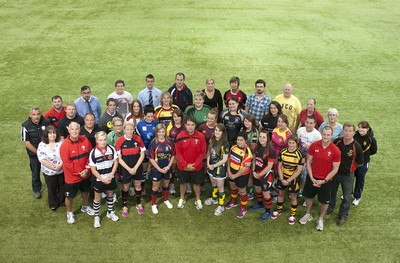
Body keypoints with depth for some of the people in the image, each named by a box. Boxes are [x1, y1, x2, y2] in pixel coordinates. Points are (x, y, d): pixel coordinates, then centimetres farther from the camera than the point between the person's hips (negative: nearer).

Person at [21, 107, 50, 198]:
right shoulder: (26, 126, -19)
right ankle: (36, 189, 40)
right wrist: (38, 152, -12)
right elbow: (26, 143, -14)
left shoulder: (46, 122, -14)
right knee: (35, 173, 16)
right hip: (34, 154, -1)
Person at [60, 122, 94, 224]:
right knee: (69, 196, 10)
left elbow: (90, 155, 0)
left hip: (85, 174, 4)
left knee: (85, 191, 24)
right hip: (71, 176, -4)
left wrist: (87, 169, -9)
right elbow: (67, 163, -20)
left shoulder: (85, 140, -9)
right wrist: (79, 172, -16)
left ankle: (85, 207, 50)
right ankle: (69, 213, 35)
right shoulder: (65, 145, -22)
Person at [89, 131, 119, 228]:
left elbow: (115, 163, -3)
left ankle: (110, 212, 41)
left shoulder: (112, 149, -11)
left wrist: (110, 176, -12)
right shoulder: (93, 153, -19)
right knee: (97, 198, 10)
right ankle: (96, 217, 27)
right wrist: (102, 179, -16)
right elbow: (93, 169, -14)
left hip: (110, 178, 3)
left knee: (110, 194, 20)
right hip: (98, 179, -3)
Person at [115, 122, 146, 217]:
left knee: (138, 185, 15)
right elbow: (119, 158, -9)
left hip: (137, 168, 2)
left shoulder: (138, 139, -8)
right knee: (125, 187, 11)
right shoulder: (120, 141, -13)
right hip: (125, 169, -2)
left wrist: (135, 168, -10)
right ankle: (124, 207, 29)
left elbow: (142, 155, -3)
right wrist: (129, 169, -14)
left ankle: (139, 204, 35)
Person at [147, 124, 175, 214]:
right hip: (156, 169, -3)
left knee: (166, 184, 22)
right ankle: (153, 204, 26)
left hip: (167, 168, 3)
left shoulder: (169, 142, -5)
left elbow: (173, 155, 1)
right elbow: (151, 158, -12)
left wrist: (168, 166, -10)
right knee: (155, 187, 9)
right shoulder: (153, 143, -13)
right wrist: (159, 169, -15)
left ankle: (166, 200, 44)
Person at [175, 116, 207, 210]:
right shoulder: (180, 136, -12)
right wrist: (185, 165, -14)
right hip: (182, 167, 0)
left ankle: (198, 200, 35)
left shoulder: (200, 136, -12)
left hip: (197, 167, 0)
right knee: (183, 183, 18)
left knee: (196, 183, 15)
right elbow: (178, 152, -8)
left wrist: (194, 165, -13)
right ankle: (182, 199, 39)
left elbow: (202, 152, -8)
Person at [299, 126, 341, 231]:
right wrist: (311, 178, -11)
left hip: (326, 180, -2)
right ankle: (308, 215, 43)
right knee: (309, 196, 19)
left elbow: (335, 169, -11)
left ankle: (320, 219, 36)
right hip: (312, 177, 2)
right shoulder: (314, 145, -11)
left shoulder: (335, 150, -17)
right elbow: (308, 162, -5)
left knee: (324, 201, 11)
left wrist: (324, 181, -14)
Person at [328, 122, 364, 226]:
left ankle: (343, 215, 35)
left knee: (346, 196, 14)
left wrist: (349, 166, 2)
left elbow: (360, 163, -8)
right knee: (331, 192, 22)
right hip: (334, 172, 3)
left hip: (348, 175, -3)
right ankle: (329, 208, 46)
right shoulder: (337, 141, -13)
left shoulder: (356, 147, -21)